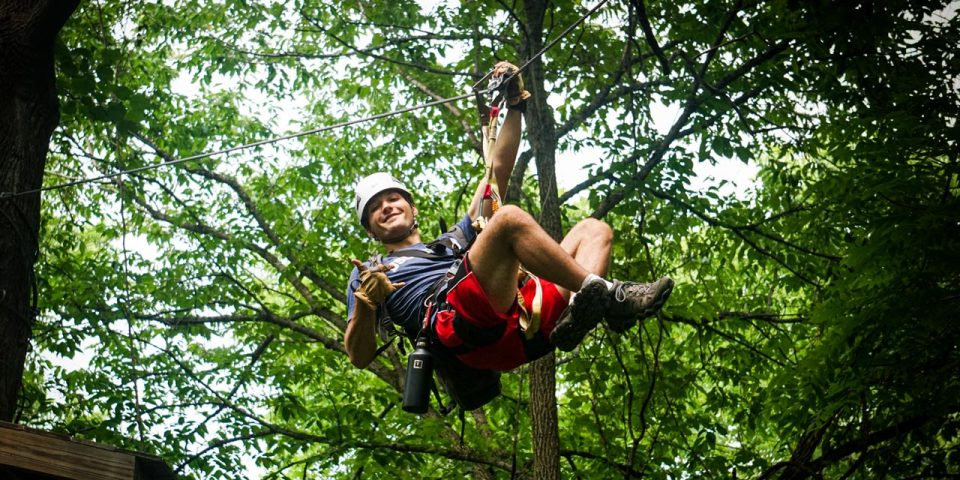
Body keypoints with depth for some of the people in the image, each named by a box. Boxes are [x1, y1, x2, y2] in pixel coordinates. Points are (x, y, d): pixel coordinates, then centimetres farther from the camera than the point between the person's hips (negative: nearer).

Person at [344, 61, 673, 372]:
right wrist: (366, 302, -6)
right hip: (461, 320, -6)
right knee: (510, 218, -25)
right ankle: (607, 296, -29)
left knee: (594, 230, 2)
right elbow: (359, 356, 15)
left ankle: (580, 312, -29)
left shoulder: (454, 240, 44)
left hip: (521, 322, 7)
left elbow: (498, 169, 40)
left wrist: (516, 104, 32)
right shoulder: (368, 274, 31)